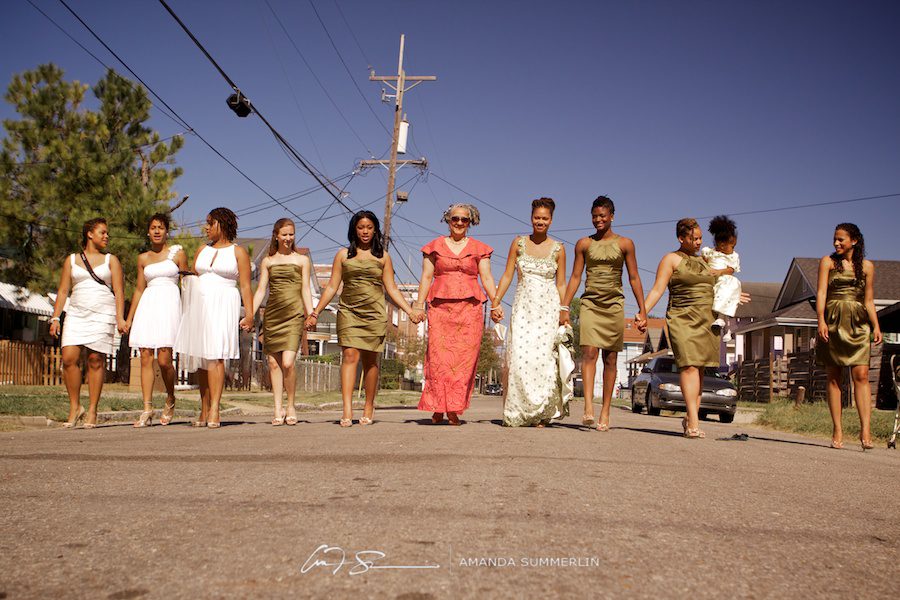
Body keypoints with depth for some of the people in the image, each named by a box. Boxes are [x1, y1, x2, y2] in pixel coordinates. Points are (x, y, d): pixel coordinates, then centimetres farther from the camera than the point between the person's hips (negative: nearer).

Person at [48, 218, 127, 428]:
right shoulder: (72, 260, 16)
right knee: (69, 358, -10)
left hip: (102, 315, -1)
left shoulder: (111, 260, 12)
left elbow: (119, 291, 3)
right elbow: (63, 291, 13)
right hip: (76, 314, 2)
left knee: (96, 360, -5)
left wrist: (120, 318, -9)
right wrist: (55, 317, 3)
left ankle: (92, 411, 1)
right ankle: (75, 407, 3)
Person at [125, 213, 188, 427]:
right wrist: (129, 318, 17)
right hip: (147, 306, 4)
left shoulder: (177, 253, 7)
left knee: (164, 359, -13)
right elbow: (139, 289, 20)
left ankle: (170, 399, 13)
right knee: (146, 358, -4)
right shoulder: (143, 258, 16)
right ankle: (147, 409, -2)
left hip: (169, 304, -4)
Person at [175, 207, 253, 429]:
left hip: (223, 306, -5)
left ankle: (214, 411, -21)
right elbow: (191, 278, 16)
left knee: (215, 356, -17)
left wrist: (249, 315, -10)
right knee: (201, 359, 5)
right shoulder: (203, 250, 20)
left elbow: (245, 287, -1)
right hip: (199, 306, 6)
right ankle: (204, 412, 10)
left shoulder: (238, 252, 4)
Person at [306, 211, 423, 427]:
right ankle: (347, 411, -19)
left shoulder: (382, 256, 11)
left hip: (375, 313, 1)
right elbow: (332, 287, 9)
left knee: (370, 360, 2)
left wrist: (411, 311, 1)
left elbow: (391, 288, 10)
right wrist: (315, 313, 4)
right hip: (349, 312, 0)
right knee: (350, 355, -13)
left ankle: (369, 408, 15)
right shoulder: (343, 254, 10)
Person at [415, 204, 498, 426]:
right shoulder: (434, 247, 14)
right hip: (440, 308, 0)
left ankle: (454, 409, -2)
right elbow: (426, 277, 9)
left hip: (470, 309, 0)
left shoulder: (479, 249, 14)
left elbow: (487, 278, 7)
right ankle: (438, 409, -3)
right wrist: (419, 305, -2)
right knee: (438, 357, -9)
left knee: (465, 358, -8)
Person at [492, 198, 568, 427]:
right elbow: (507, 275, 7)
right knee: (519, 355, -10)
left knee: (543, 357, -8)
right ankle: (517, 413, -2)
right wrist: (495, 303, 1)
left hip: (548, 308, 0)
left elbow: (561, 284, 7)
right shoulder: (518, 243, 7)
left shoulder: (558, 249, 5)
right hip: (523, 307, 1)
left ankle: (540, 413, 1)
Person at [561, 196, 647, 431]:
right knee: (589, 352, -17)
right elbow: (575, 277, 9)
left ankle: (605, 412, 6)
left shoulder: (624, 243, 6)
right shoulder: (584, 244, 8)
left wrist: (642, 310, 0)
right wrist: (564, 308, 2)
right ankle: (588, 407, -27)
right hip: (590, 303, 0)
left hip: (614, 305, 0)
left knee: (611, 359, 1)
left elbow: (634, 278, 6)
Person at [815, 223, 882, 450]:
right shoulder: (828, 262, 8)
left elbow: (869, 300, 14)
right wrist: (821, 321, -13)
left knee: (861, 374, -11)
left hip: (858, 324, 1)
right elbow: (821, 292, -1)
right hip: (833, 322, -1)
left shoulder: (867, 266, 12)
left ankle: (865, 430, -16)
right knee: (833, 376, -1)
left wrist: (876, 326, 1)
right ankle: (837, 431, 2)